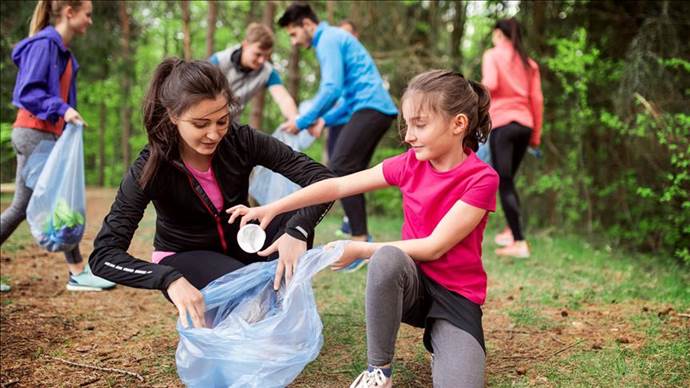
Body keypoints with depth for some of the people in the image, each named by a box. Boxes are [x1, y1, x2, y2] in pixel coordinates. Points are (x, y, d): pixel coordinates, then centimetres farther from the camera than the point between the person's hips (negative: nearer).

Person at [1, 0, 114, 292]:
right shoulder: (44, 43, -12)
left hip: (44, 134, 9)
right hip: (34, 133, -9)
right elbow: (27, 91, -18)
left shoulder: (62, 50, 16)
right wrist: (61, 109, -27)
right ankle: (78, 273, 4)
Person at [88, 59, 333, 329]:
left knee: (297, 218, -26)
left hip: (239, 245, 3)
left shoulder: (241, 141, -19)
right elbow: (103, 255, -29)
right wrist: (169, 279, -46)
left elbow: (321, 178, -21)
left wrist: (297, 231, -41)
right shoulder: (150, 168, -25)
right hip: (185, 258, -3)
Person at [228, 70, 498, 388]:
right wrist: (272, 209, -7)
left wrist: (359, 250, -17)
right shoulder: (410, 164, -2)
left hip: (457, 295, -3)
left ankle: (438, 341, 8)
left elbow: (435, 246, -19)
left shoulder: (481, 179, -16)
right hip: (412, 284, 3)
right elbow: (339, 186, -1)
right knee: (387, 258, -35)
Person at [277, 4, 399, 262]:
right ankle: (361, 238, 13)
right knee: (351, 172, 11)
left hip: (371, 107, -10)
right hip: (378, 107, 10)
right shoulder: (333, 38, 26)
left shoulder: (328, 39, -5)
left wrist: (303, 122, -10)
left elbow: (332, 89, -18)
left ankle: (360, 242, -17)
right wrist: (325, 120, 20)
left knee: (340, 168, -14)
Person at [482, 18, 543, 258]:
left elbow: (491, 84, -15)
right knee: (509, 179, 20)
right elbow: (537, 100, 11)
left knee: (504, 183, -5)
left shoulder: (492, 55, 2)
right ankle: (511, 232, 22)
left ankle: (520, 243, -10)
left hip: (501, 123, -6)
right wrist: (536, 135, 14)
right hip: (525, 125, 6)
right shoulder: (529, 63, 16)